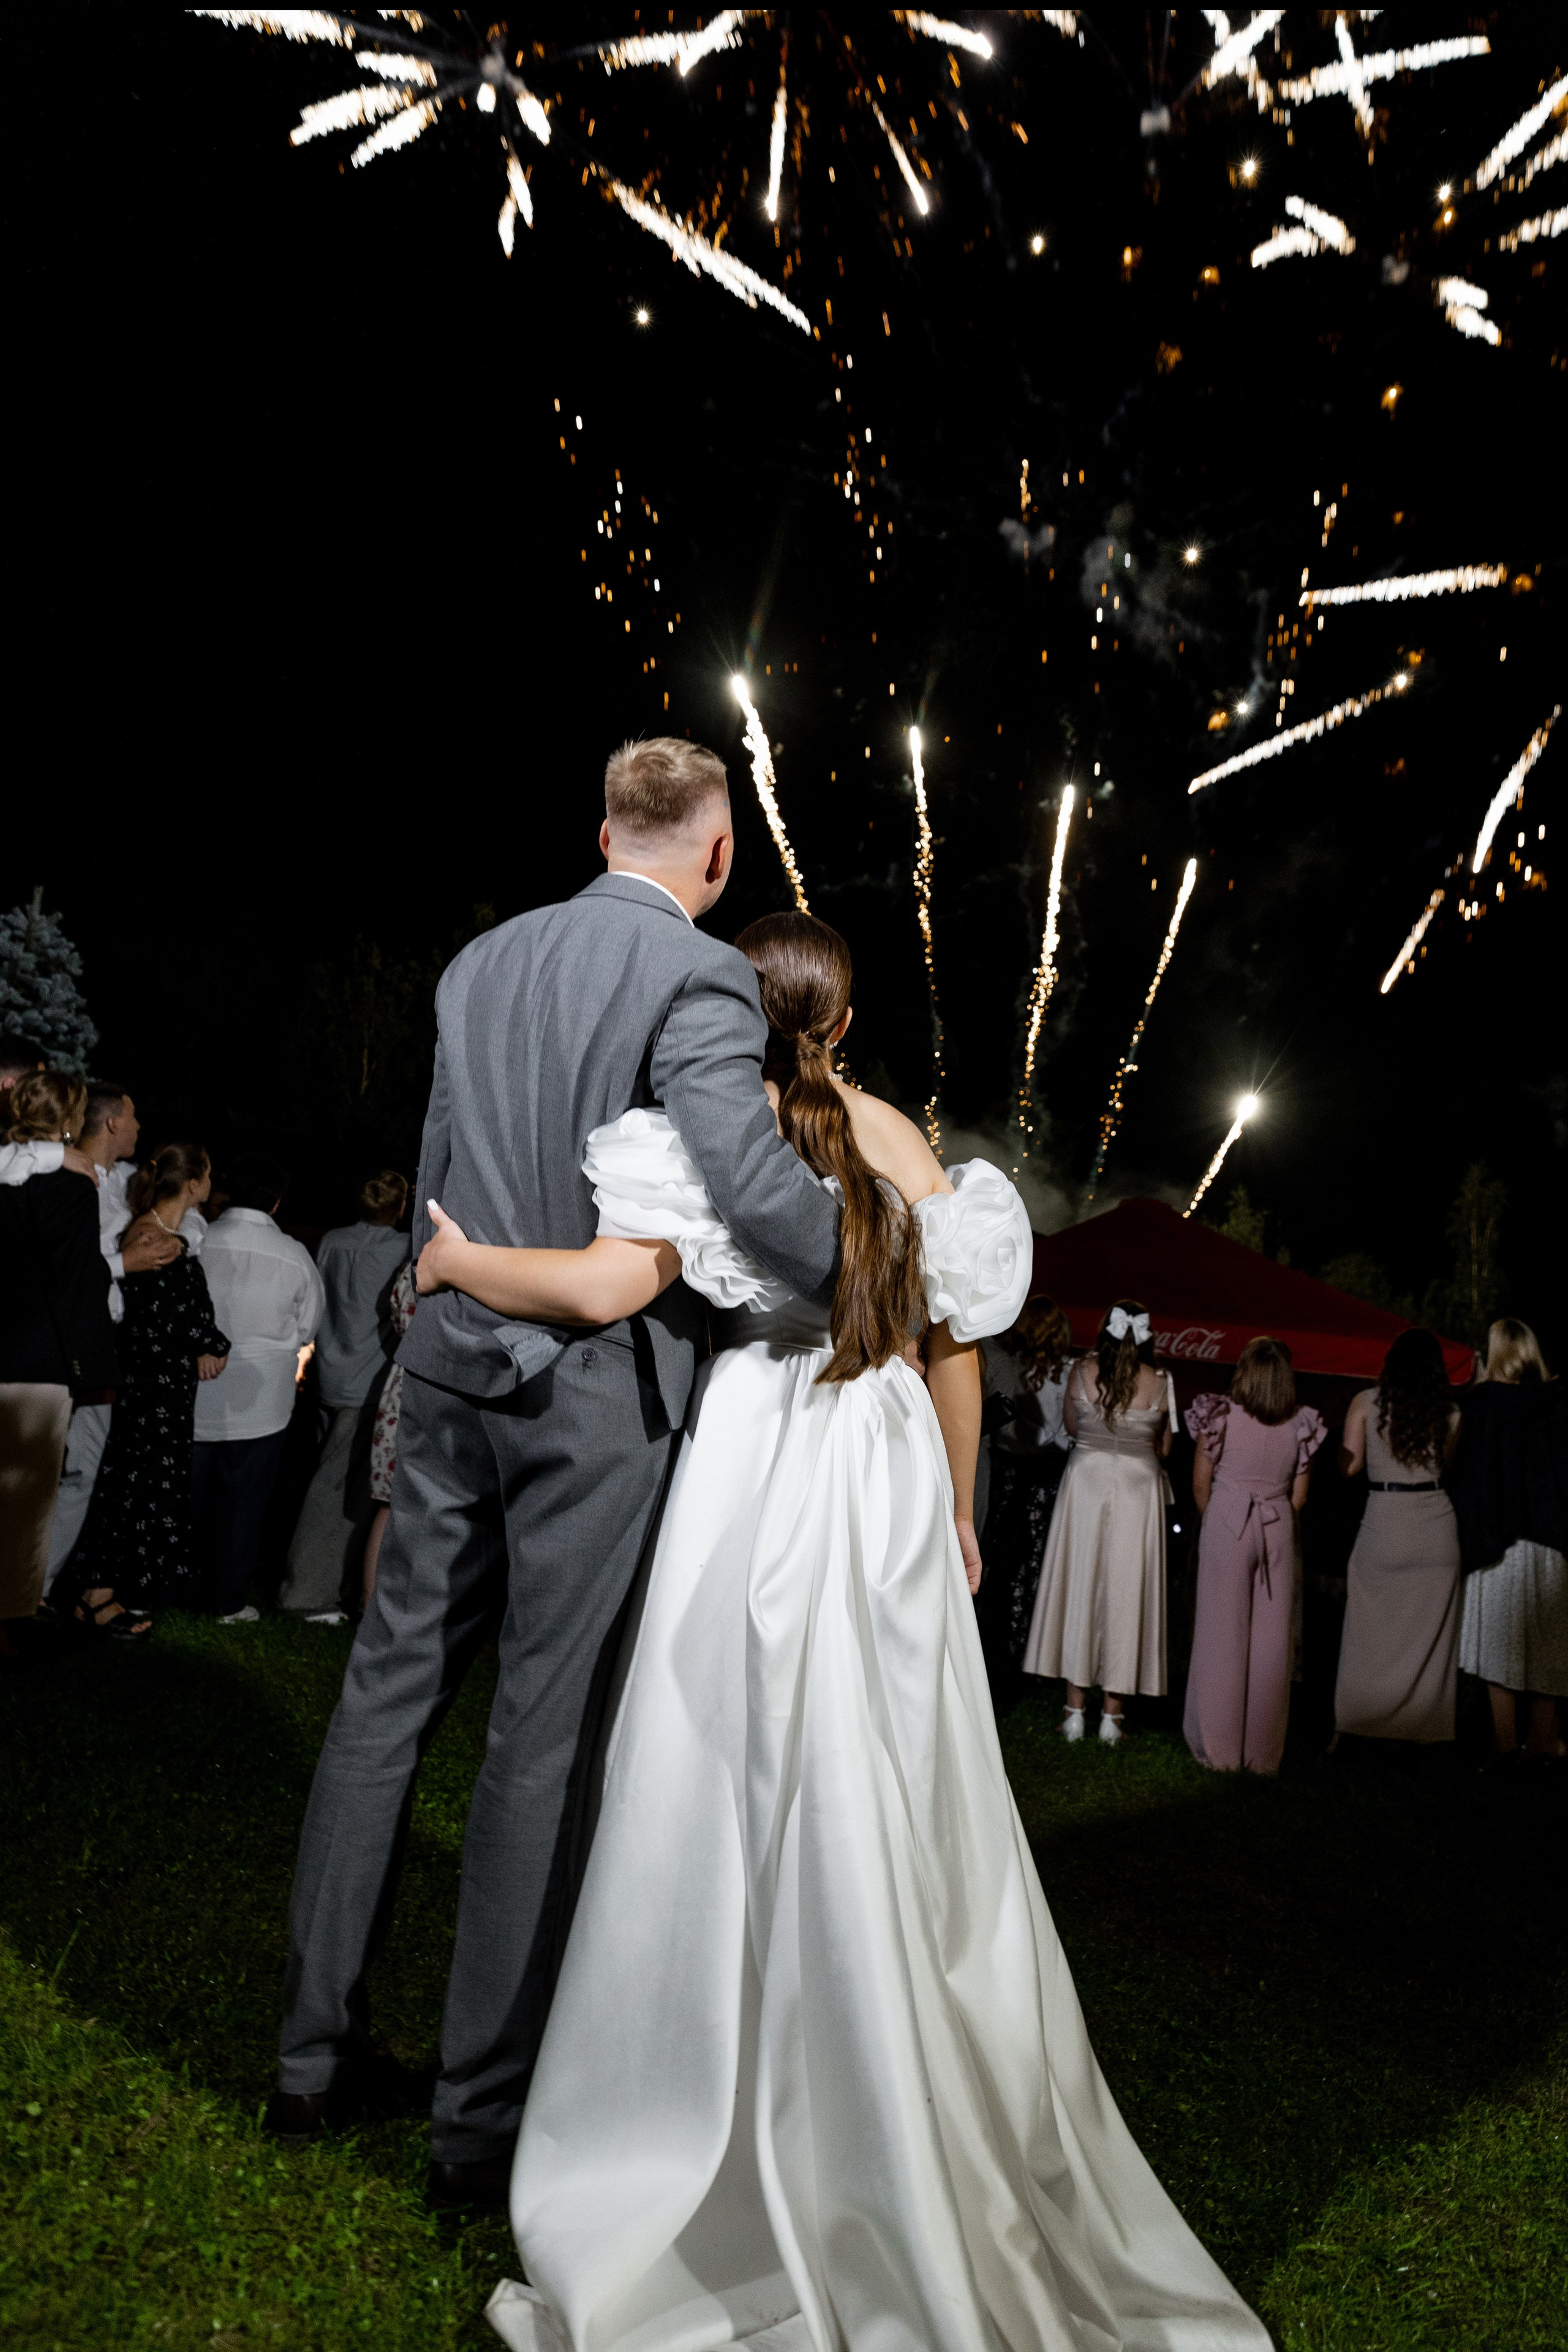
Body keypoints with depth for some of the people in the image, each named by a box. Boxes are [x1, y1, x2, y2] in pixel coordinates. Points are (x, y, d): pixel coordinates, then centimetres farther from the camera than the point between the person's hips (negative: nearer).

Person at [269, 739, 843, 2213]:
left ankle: (314, 2052, 29)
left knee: (385, 1695, 14)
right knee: (546, 1741, 4)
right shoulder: (700, 977, -10)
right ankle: (480, 2117, 17)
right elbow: (742, 1169, -24)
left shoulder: (481, 961, 10)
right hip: (602, 1389, -6)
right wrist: (873, 1284, -10)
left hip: (456, 1365, 6)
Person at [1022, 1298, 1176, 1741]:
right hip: (1138, 1489, 0)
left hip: (1087, 1482, 1)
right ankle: (1113, 1714, 11)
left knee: (1080, 1586, 9)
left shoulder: (1081, 1373, -6)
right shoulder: (1160, 1384, -7)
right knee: (1124, 1591, 6)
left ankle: (1076, 1710, 13)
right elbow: (1164, 1449, 3)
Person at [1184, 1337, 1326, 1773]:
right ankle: (1263, 1751, 14)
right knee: (1271, 1642, 7)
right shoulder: (1302, 1424, 2)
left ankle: (1220, 1748, 10)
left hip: (1226, 1526, -2)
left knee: (1222, 1635, 5)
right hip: (1278, 1531, 2)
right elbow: (1298, 1497, 6)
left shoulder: (1220, 1415, -5)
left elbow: (1200, 1484, -1)